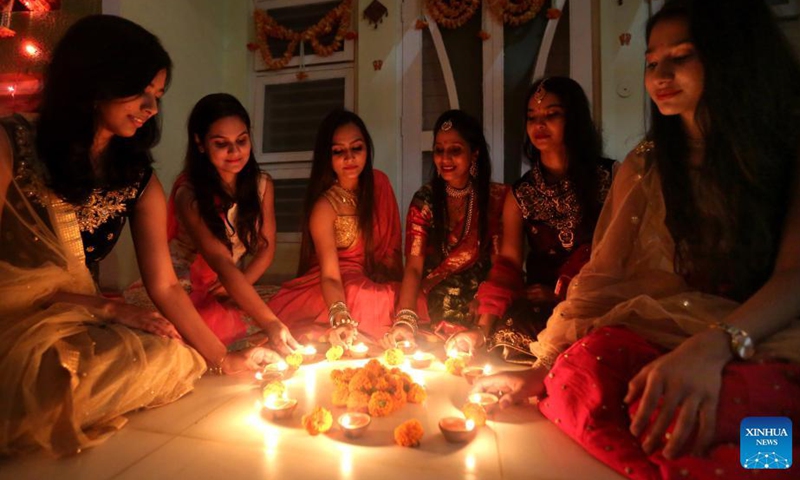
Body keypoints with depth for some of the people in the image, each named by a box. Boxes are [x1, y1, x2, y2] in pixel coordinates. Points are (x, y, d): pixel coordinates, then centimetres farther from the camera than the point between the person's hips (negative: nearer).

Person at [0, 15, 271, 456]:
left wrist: (223, 359, -6)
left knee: (171, 358, -21)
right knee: (157, 361, -26)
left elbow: (165, 286, -2)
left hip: (75, 324, 5)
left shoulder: (139, 182, 1)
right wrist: (106, 308, -16)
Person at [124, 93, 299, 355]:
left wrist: (236, 287, -18)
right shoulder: (189, 193, -19)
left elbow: (266, 248, 0)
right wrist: (269, 322, -42)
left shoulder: (262, 184, -4)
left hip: (223, 290, 5)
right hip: (181, 283, -5)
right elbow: (222, 263, -32)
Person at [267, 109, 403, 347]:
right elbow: (330, 274, -28)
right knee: (365, 299, -36)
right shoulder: (324, 205, -18)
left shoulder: (379, 183, -4)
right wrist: (340, 319, -46)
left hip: (375, 280, 5)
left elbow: (393, 245, 6)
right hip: (338, 286, -4)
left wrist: (391, 280, -10)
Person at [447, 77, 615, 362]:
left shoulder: (610, 178, 2)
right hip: (539, 306, 2)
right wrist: (483, 328, -17)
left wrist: (560, 292, -10)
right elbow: (508, 261, -5)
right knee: (504, 333, -27)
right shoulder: (520, 194, 7)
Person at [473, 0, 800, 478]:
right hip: (658, 331, 2)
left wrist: (714, 345, -33)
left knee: (675, 413, -34)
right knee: (581, 371, -30)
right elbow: (602, 277, 0)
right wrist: (543, 370, -10)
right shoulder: (644, 165, 7)